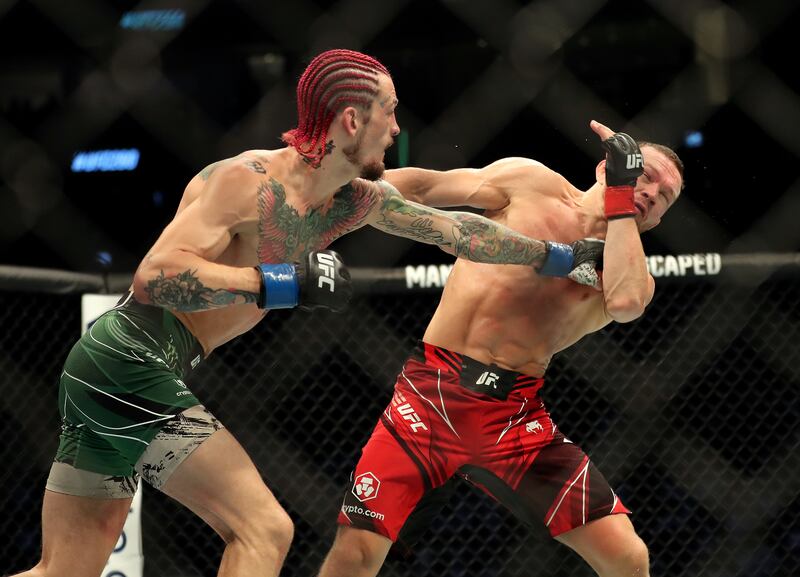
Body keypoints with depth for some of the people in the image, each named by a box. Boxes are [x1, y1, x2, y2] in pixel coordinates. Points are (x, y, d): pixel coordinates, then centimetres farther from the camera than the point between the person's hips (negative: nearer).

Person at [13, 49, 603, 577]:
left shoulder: (357, 201, 9)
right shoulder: (245, 181, -16)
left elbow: (455, 229, 20)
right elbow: (155, 276, -26)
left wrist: (561, 257, 24)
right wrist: (285, 283, -27)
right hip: (133, 366, -9)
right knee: (264, 529, -10)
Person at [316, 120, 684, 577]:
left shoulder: (632, 273, 9)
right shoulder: (533, 183, 8)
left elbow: (625, 303, -15)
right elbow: (421, 186, 10)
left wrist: (620, 195, -8)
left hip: (517, 417, 2)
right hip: (432, 392, -1)